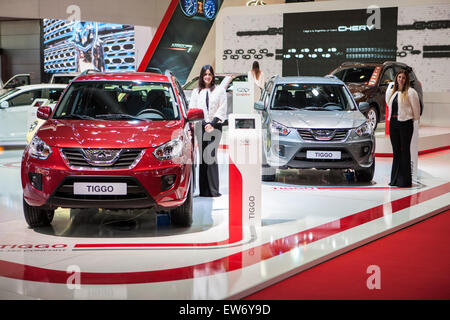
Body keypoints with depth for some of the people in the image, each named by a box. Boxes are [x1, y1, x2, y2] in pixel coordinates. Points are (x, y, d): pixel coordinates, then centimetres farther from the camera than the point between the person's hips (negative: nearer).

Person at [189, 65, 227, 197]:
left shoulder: (220, 90, 12)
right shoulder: (196, 92, 18)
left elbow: (222, 110, 6)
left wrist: (212, 124, -6)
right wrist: (204, 124, -3)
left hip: (215, 126, -2)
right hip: (200, 126, 2)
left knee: (211, 157, -12)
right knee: (202, 157, -6)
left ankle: (213, 190, -12)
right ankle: (203, 190, -5)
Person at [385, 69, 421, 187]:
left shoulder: (410, 92, -7)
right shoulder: (392, 91, 12)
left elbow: (416, 108, -3)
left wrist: (415, 118, 8)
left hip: (405, 123, -6)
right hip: (393, 122, 6)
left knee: (404, 151, -4)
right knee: (396, 151, 9)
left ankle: (405, 180, 0)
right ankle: (395, 179, 14)